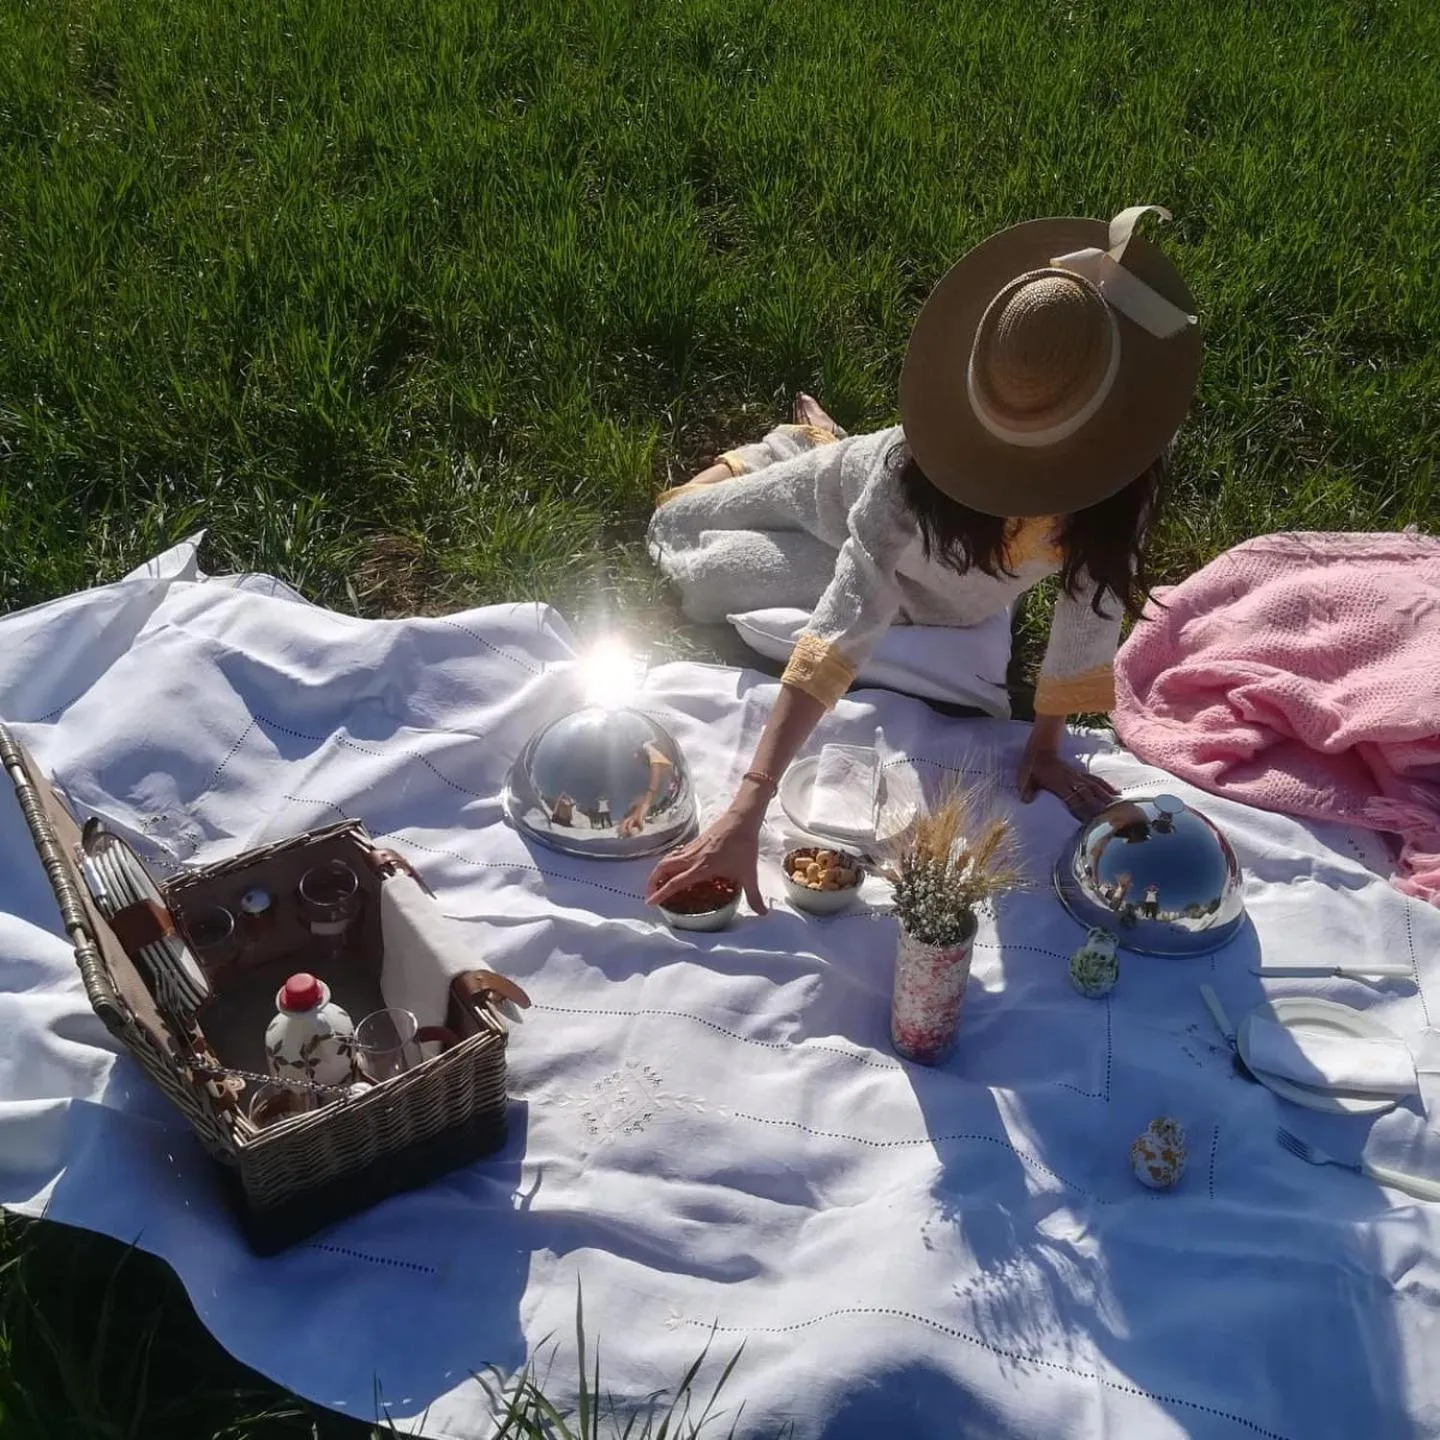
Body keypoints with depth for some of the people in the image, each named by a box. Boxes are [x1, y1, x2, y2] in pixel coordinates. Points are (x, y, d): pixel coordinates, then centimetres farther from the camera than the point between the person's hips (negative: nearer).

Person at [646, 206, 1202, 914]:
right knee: (673, 526, 17)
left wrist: (1045, 745, -16)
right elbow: (843, 630, -53)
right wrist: (745, 812, -59)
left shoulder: (1122, 471, -41)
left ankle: (822, 443, 36)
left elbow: (1093, 598, -24)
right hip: (854, 495, -2)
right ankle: (811, 440, 37)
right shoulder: (919, 462, -47)